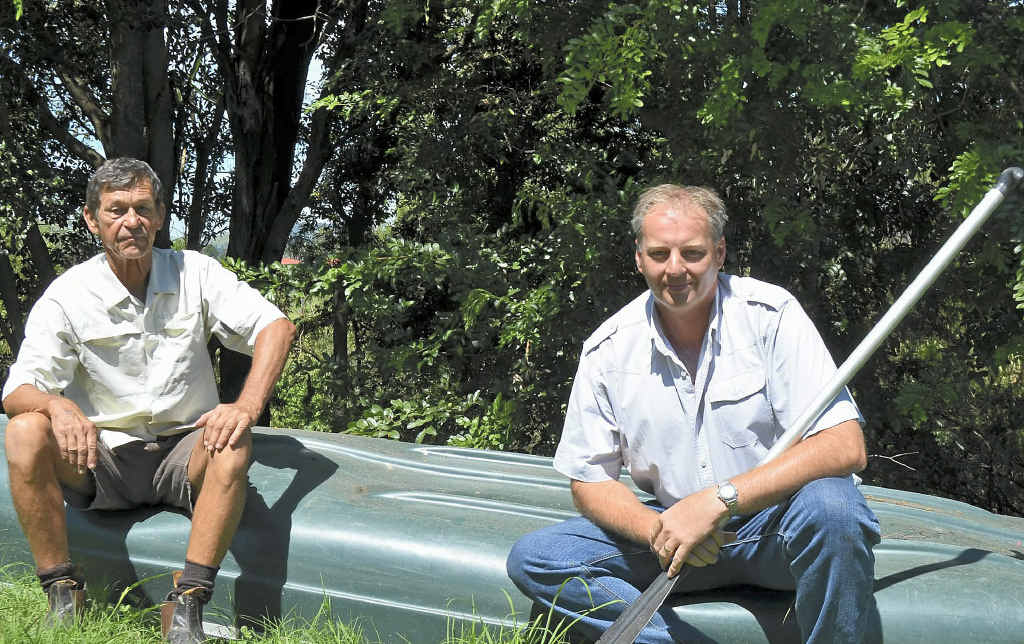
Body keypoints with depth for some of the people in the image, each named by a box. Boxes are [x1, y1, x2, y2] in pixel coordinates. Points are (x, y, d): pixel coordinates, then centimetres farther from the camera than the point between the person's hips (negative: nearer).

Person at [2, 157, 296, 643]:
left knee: (233, 447, -33)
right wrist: (58, 406, -36)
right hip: (100, 459, 1)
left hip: (184, 451, 0)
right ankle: (63, 594, -17)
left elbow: (277, 328, -11)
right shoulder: (67, 296, -4)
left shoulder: (194, 274, -3)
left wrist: (247, 407, -29)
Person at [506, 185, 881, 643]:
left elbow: (845, 446, -21)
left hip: (773, 524, -3)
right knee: (532, 558, -13)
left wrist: (719, 500, -28)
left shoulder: (771, 314, -12)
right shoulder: (608, 350, -3)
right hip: (674, 524, 4)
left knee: (830, 504, -37)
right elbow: (589, 480, 4)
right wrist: (658, 531, -18)